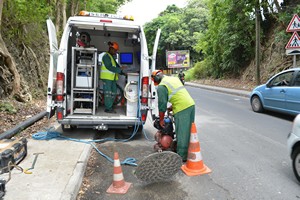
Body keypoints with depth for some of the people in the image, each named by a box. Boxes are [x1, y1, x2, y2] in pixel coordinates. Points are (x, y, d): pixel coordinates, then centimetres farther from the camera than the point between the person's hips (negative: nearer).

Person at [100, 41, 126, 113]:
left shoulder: (112, 57, 21)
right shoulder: (106, 56, -10)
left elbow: (116, 65, 20)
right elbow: (109, 67, -21)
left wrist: (122, 73, 4)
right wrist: (120, 70, -23)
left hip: (112, 78, 10)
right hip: (107, 77, -10)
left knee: (113, 92, 11)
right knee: (108, 93, -6)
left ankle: (110, 107, 19)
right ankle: (108, 108, 0)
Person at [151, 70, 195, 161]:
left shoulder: (161, 86, -6)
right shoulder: (174, 78, 20)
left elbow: (162, 104, -6)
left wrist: (161, 120, 4)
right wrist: (172, 107, 25)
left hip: (182, 109, -9)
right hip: (191, 105, 9)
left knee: (181, 133, 1)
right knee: (188, 131, 18)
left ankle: (182, 156, 11)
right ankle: (188, 151, 31)